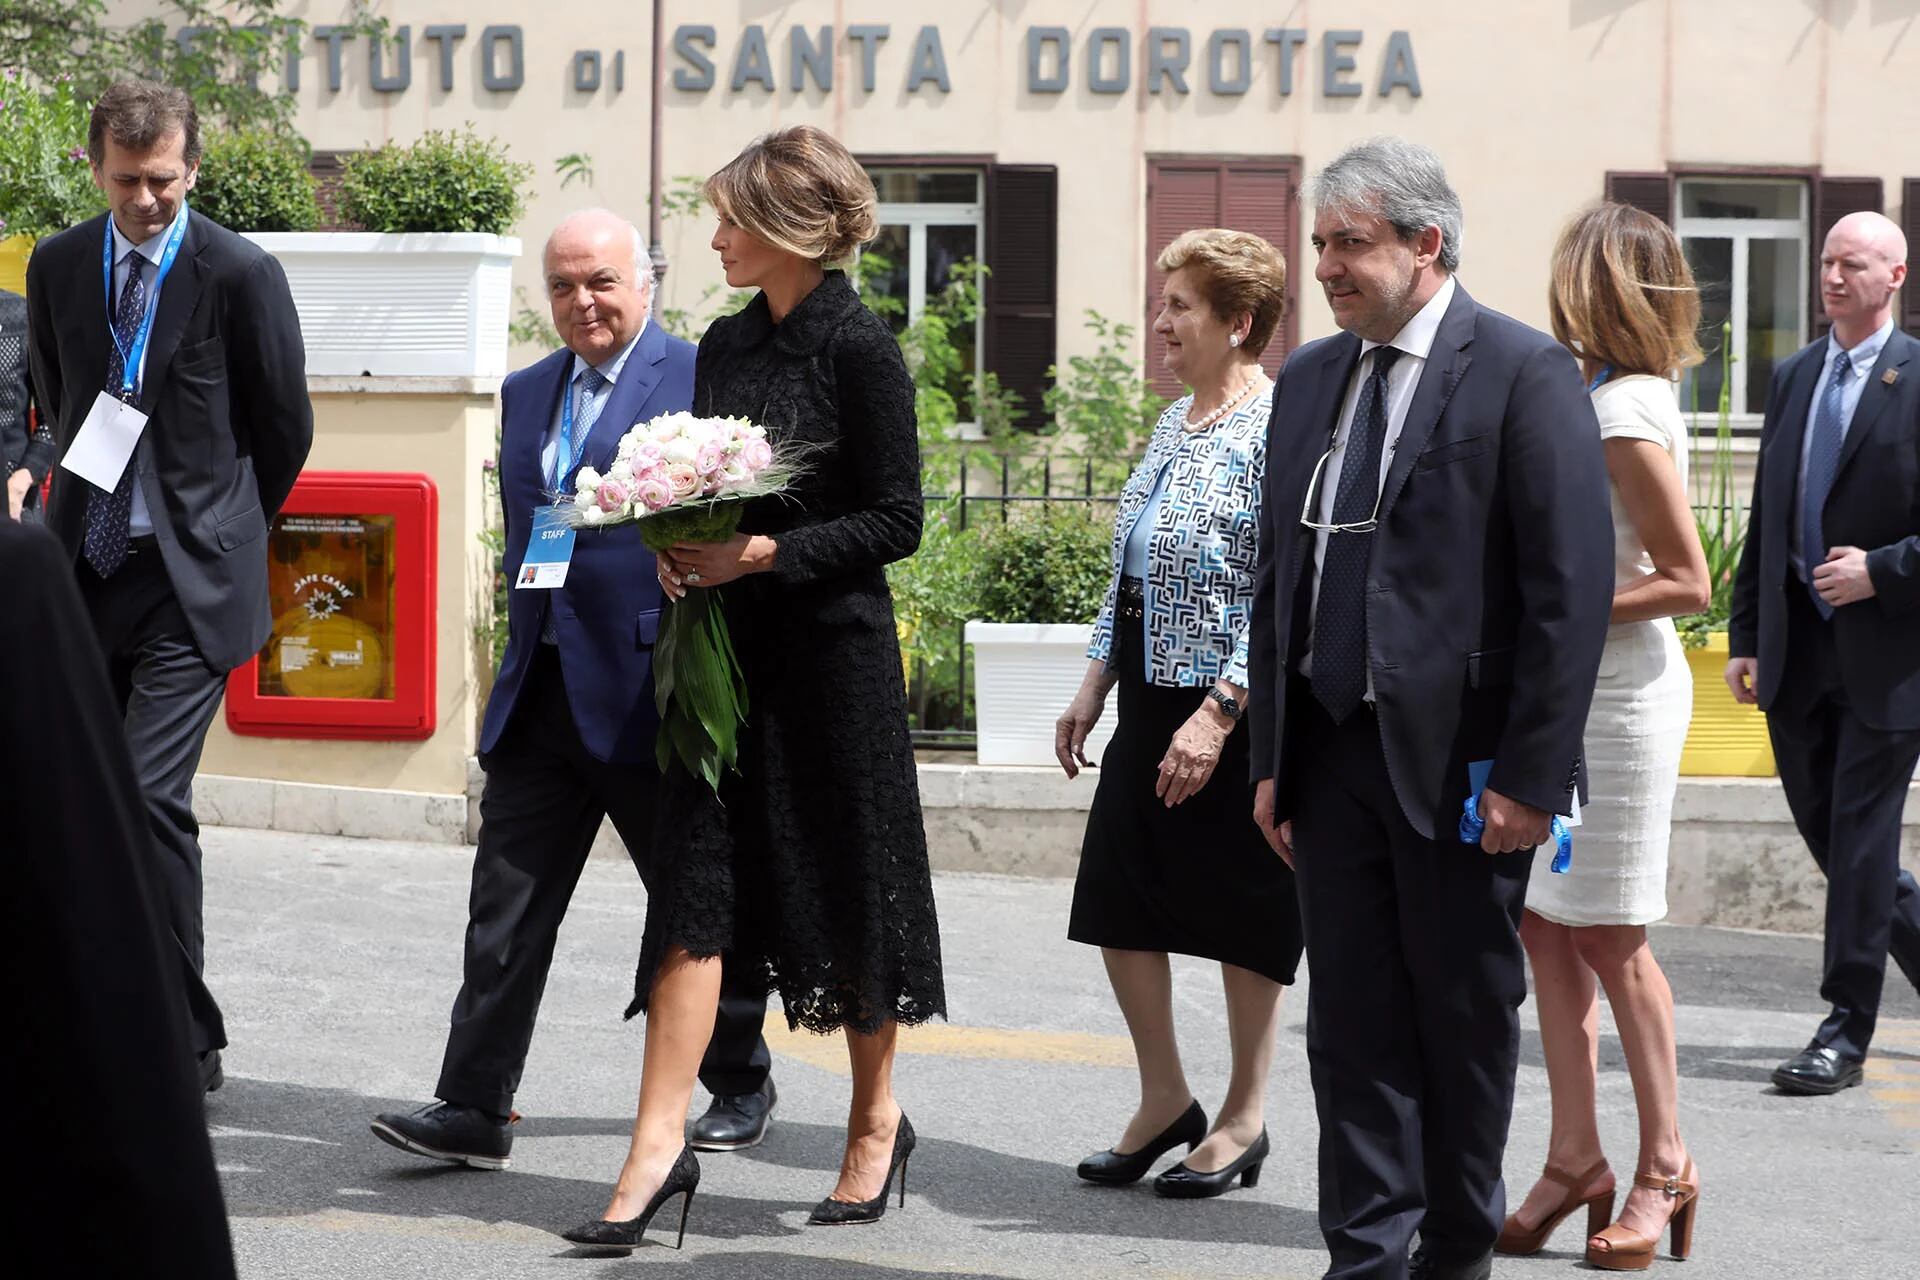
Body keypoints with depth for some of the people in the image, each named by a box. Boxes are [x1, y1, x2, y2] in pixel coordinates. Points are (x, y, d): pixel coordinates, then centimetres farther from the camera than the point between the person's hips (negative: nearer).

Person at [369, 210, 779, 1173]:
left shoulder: (700, 378, -6)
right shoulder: (526, 394, 16)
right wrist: (524, 642, 15)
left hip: (651, 687, -6)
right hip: (541, 688, 6)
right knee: (505, 903, -1)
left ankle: (740, 1085, 25)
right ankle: (474, 1109, -1)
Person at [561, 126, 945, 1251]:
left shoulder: (860, 349, -10)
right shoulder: (727, 345, 11)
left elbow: (896, 521, -12)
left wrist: (766, 553, -19)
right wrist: (681, 552, 0)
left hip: (831, 650, -6)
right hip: (727, 648, 6)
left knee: (846, 893, 6)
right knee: (697, 886, -2)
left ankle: (877, 1120, 25)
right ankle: (661, 1147, -5)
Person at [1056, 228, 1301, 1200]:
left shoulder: (1276, 429, -15)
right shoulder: (1174, 425, 12)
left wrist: (1217, 716, -22)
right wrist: (1095, 684, 15)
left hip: (1236, 715, -8)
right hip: (1150, 701, 8)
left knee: (1242, 911, 3)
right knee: (1117, 898, 7)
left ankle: (1245, 1116, 16)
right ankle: (1164, 1099, 21)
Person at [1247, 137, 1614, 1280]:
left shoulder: (1524, 372, -8)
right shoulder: (1311, 379, 12)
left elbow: (1573, 588, -12)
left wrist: (1530, 775, -16)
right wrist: (1273, 754, 10)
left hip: (1457, 757, -5)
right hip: (1331, 749, 5)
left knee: (1466, 1015, 6)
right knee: (1353, 1015, 6)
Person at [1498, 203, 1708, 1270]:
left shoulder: (1627, 417, -17)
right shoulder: (1592, 394, 10)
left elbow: (1688, 583, -18)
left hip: (1618, 699, -9)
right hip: (1560, 694, 9)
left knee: (1606, 938, -1)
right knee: (1544, 926, 8)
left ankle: (1663, 1166, 11)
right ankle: (1575, 1162, 13)